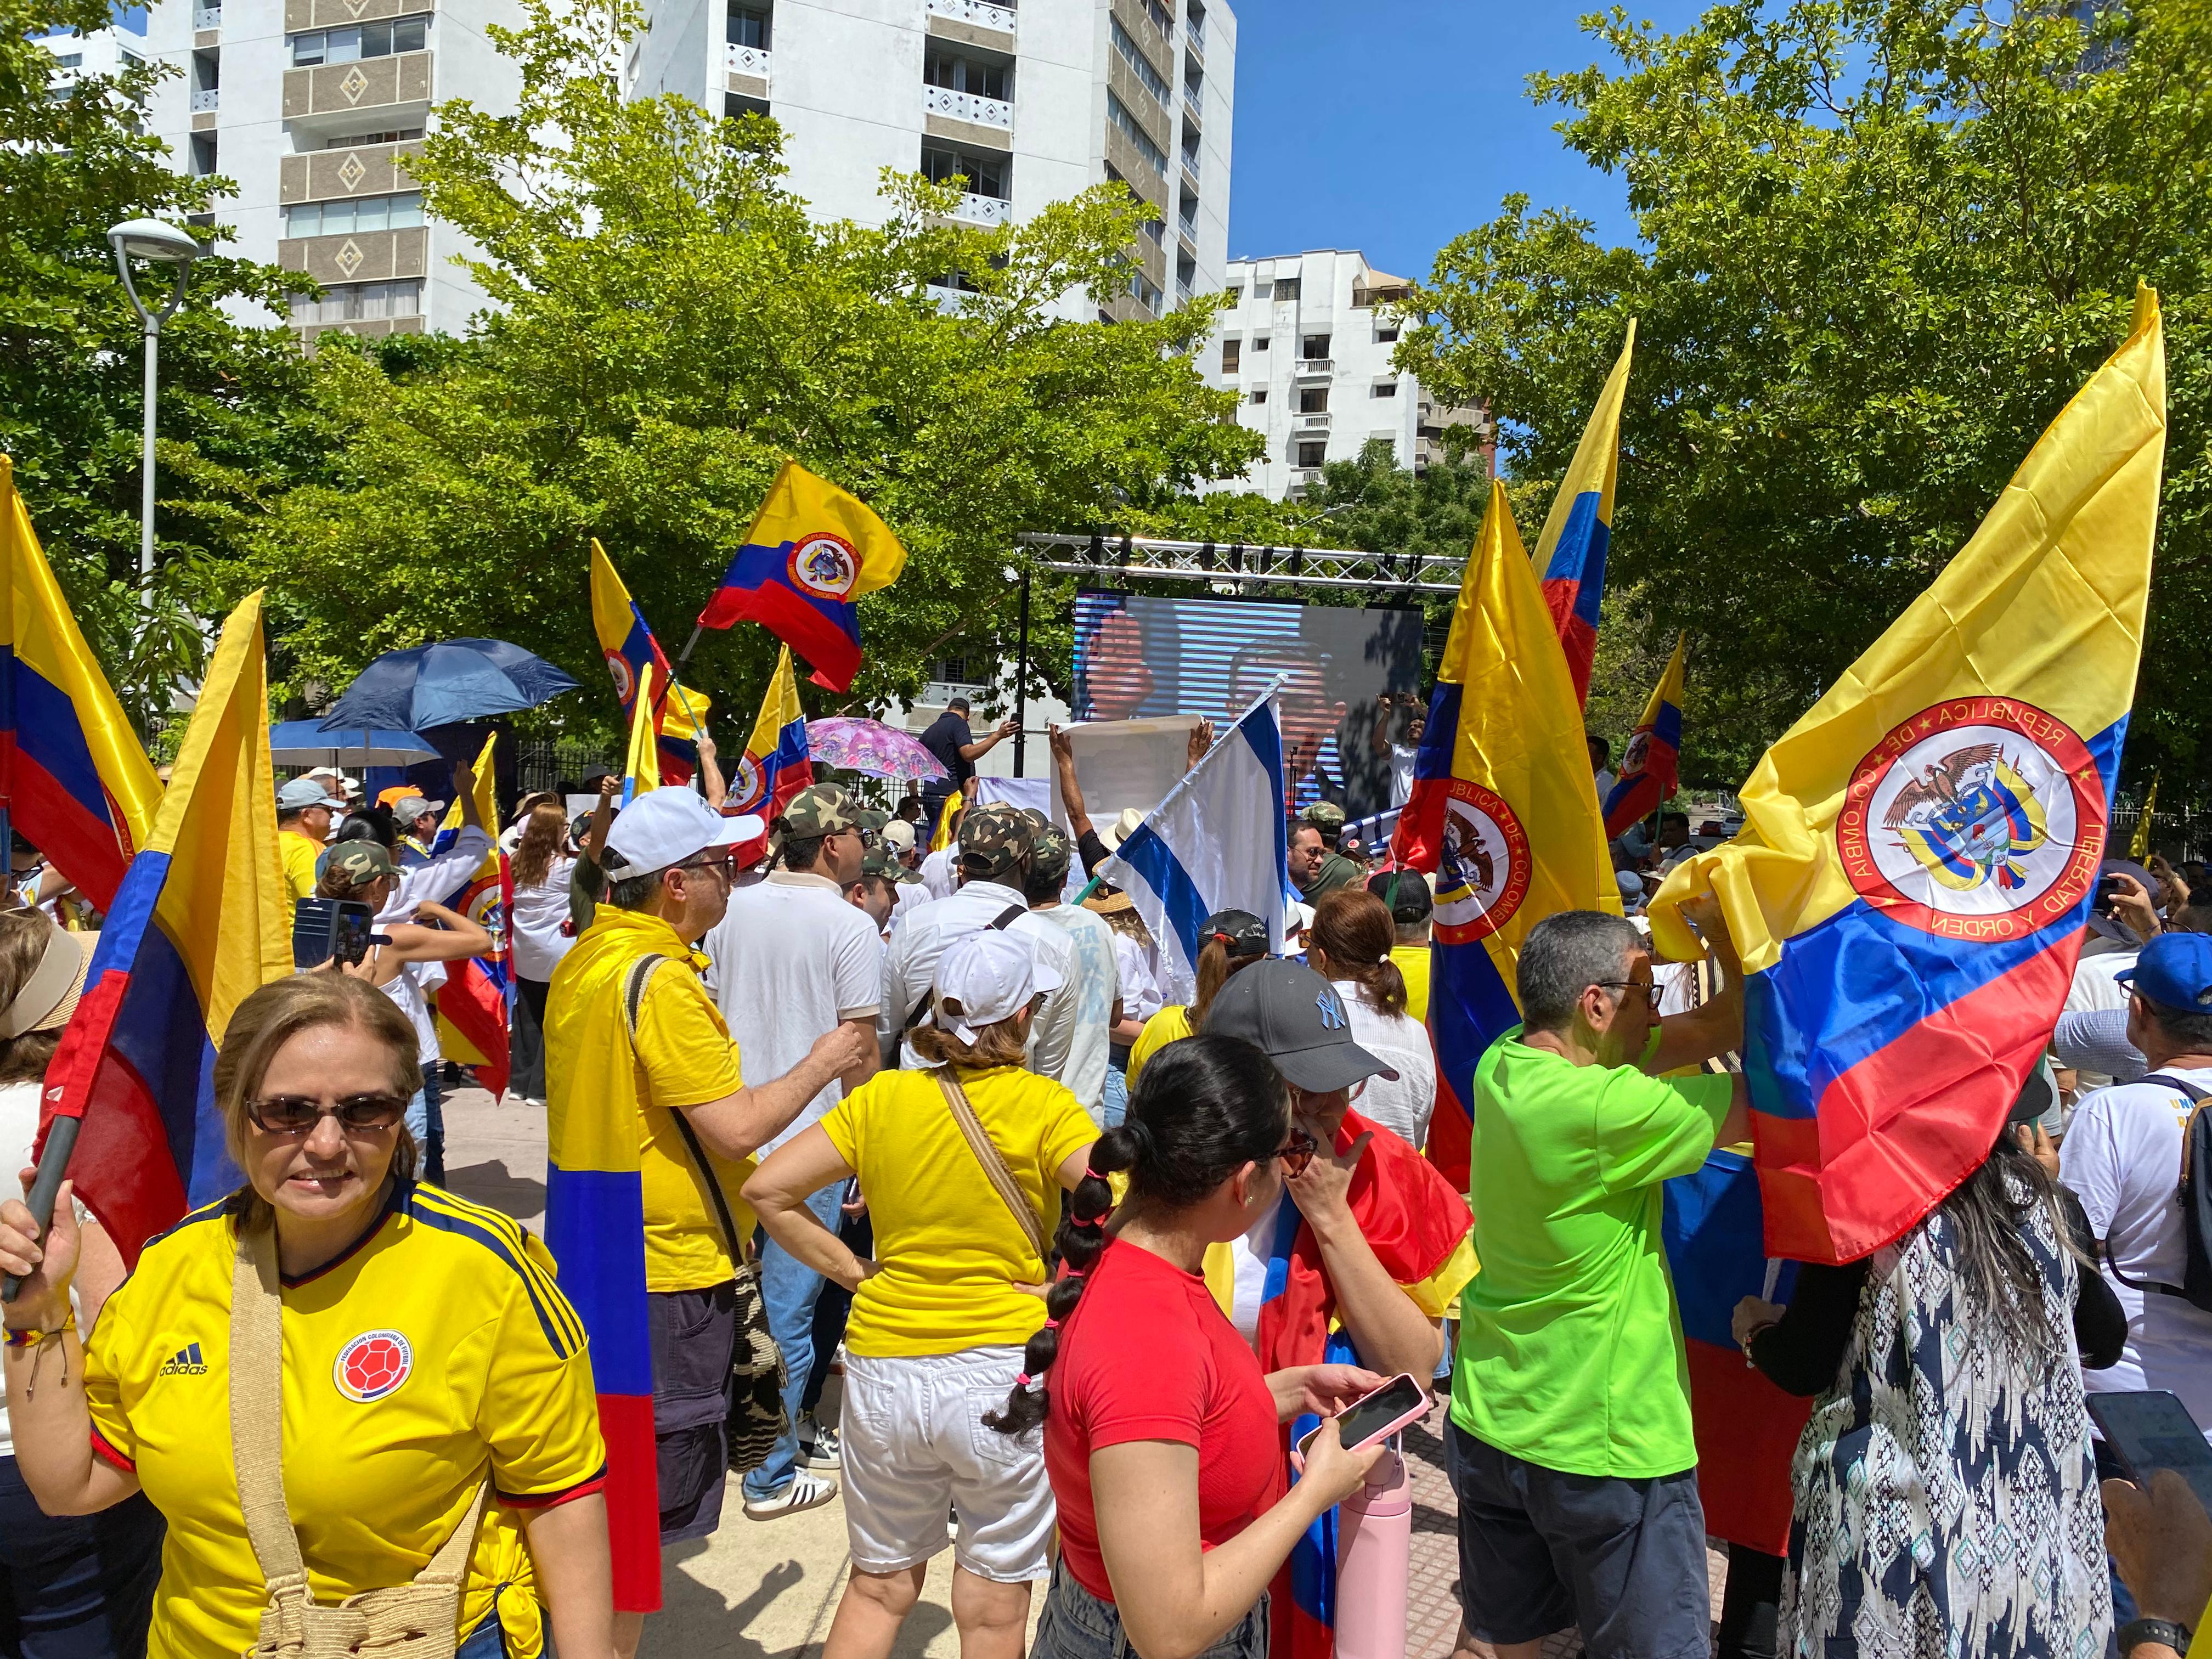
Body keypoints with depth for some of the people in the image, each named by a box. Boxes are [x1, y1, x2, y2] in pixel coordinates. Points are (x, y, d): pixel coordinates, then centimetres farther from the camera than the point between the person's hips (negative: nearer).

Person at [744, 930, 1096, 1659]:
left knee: (879, 1586, 24)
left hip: (883, 1367, 3)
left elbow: (767, 1190, -3)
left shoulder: (882, 1098, -2)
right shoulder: (1043, 1105, -10)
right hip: (1001, 1369, -3)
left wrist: (854, 1271, 2)